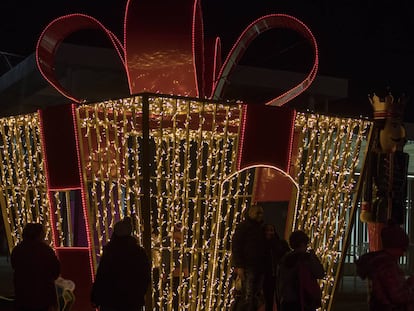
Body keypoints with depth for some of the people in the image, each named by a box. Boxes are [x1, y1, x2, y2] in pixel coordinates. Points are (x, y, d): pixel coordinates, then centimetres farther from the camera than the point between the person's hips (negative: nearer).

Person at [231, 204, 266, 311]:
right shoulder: (243, 227, -1)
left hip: (259, 267, 7)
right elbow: (236, 247, -8)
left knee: (256, 297, 4)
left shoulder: (260, 228, 18)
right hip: (248, 267, -7)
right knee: (247, 297, -13)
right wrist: (239, 266, -16)